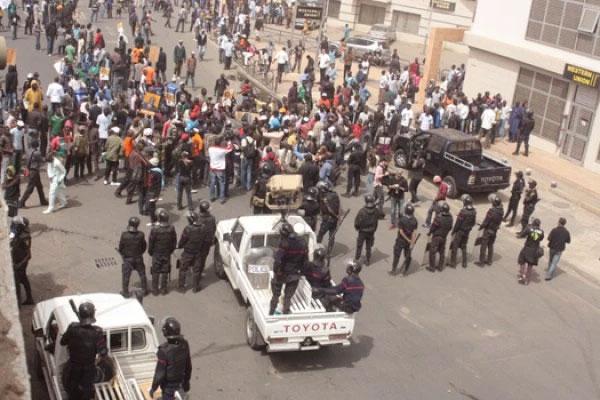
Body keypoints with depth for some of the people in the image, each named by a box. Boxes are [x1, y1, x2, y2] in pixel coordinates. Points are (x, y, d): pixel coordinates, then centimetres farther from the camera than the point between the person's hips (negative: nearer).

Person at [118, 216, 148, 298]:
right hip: (138, 258, 1)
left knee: (125, 276, 16)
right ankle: (144, 290, 34)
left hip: (127, 258, -1)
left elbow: (120, 248, -11)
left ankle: (125, 292, 28)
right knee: (142, 274, 20)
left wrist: (123, 254, 10)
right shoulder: (141, 235, -19)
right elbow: (144, 247, -6)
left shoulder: (124, 235, -23)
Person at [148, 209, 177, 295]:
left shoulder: (155, 229, -26)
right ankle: (163, 288, 28)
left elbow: (151, 242, -13)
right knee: (165, 272, 17)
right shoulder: (171, 228, -17)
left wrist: (150, 252, 5)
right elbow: (174, 241, -4)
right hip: (167, 254, 2)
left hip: (156, 254, -2)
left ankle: (155, 290, 24)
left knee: (155, 272, 14)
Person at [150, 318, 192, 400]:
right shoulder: (184, 345, -14)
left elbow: (159, 373, -24)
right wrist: (186, 381, 14)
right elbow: (188, 366, -1)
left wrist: (153, 388, -10)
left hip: (168, 384, -5)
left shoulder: (164, 350, -33)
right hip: (179, 382, 6)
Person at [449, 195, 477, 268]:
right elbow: (473, 222, 4)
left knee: (454, 246, 6)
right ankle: (464, 263, 24)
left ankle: (453, 263, 9)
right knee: (464, 247, 20)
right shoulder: (474, 211, -6)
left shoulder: (463, 212, -26)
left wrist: (453, 231, -8)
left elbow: (458, 223, -19)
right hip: (467, 232, 6)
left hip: (460, 231, -6)